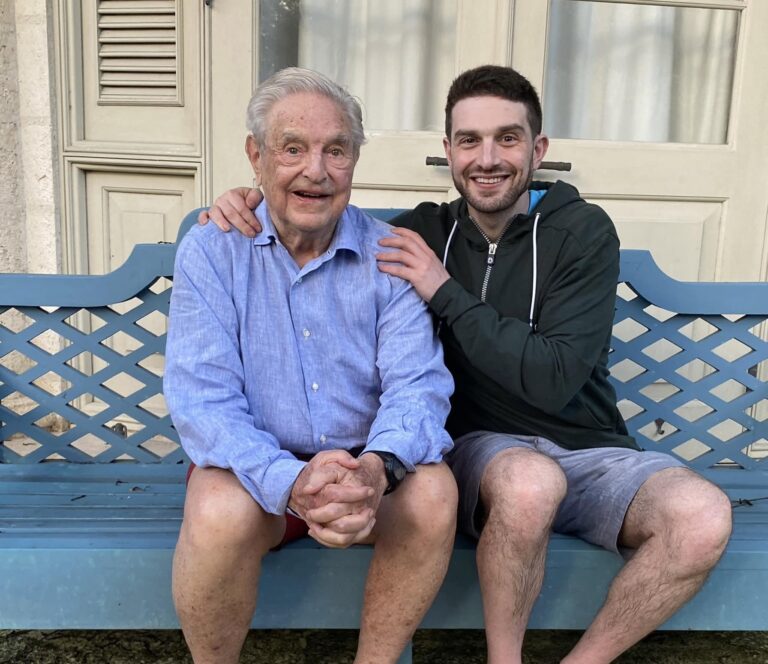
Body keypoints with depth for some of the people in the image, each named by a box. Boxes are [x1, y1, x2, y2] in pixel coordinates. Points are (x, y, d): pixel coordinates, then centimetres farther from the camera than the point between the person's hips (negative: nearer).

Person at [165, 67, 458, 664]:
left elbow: (417, 383, -12)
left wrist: (377, 468, -34)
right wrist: (290, 482, -33)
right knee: (220, 514, -31)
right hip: (255, 465, -1)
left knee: (433, 492, -27)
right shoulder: (212, 250, -7)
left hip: (363, 463, 2)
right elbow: (201, 398, -15)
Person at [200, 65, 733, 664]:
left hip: (586, 450, 1)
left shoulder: (583, 231, -6)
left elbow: (554, 380, -17)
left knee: (705, 518, -27)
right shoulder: (425, 230, 2)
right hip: (484, 448, 0)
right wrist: (251, 208, -8)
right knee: (529, 481, -35)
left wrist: (446, 293, -19)